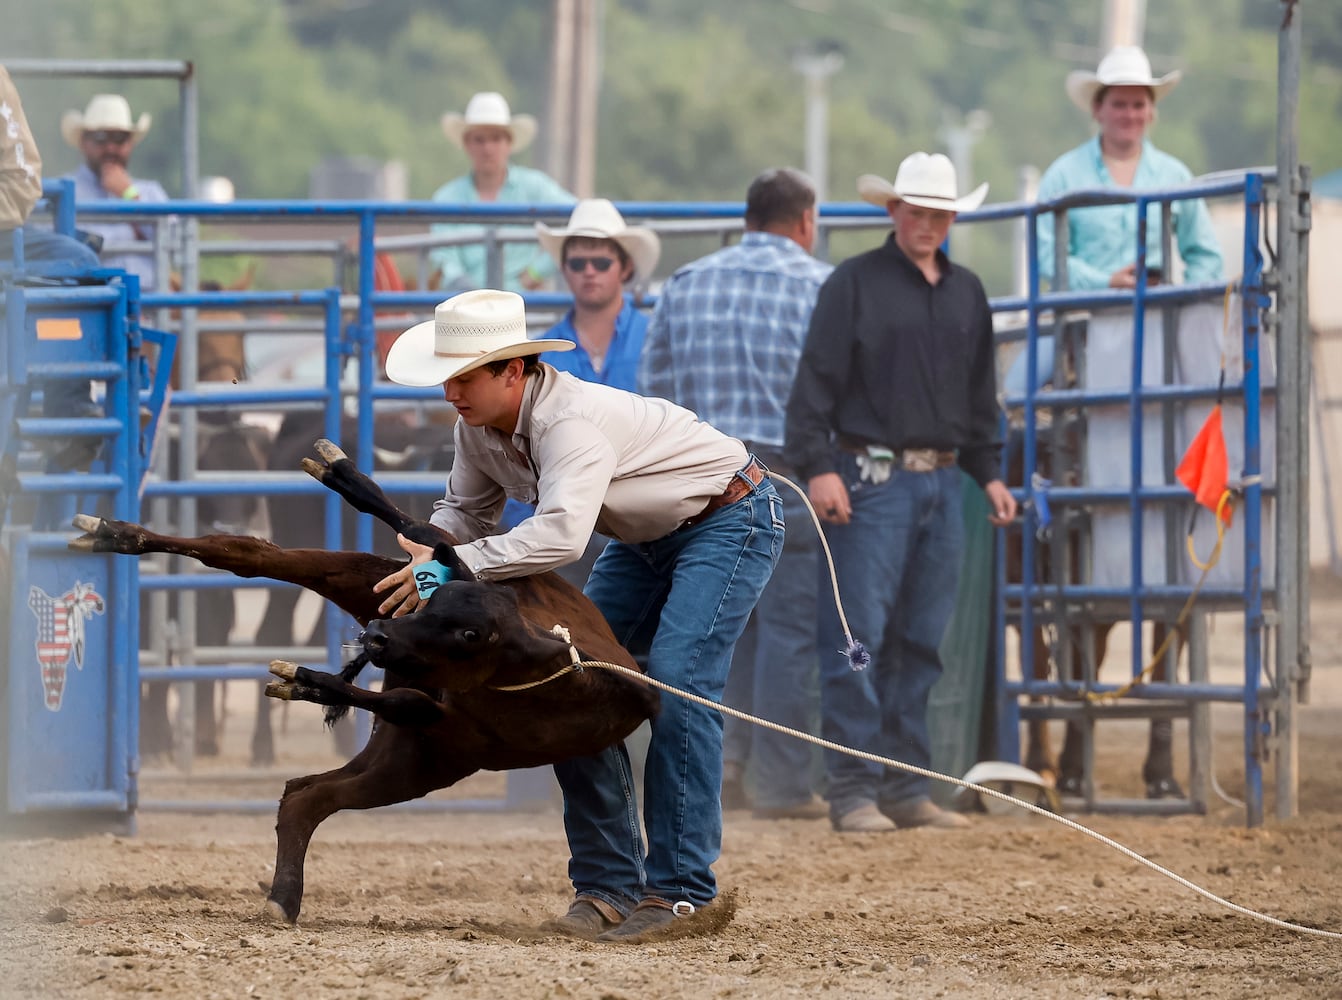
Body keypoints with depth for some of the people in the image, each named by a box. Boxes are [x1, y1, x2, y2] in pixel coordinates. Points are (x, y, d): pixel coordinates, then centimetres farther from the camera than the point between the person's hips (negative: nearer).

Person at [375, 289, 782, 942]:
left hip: (728, 520, -9)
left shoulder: (570, 421, -36)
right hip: (647, 539, 9)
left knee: (677, 683, -23)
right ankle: (609, 883, 3)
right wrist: (418, 562, -15)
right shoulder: (478, 424, -8)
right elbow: (464, 510, 6)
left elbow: (560, 533, -50)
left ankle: (681, 890, -20)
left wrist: (453, 567, -47)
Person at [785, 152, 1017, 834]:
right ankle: (853, 790, -7)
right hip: (870, 480, -6)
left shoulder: (967, 293, 16)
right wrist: (817, 465, -16)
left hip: (940, 482, 6)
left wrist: (989, 472, 20)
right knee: (858, 638, -8)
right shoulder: (855, 284, -3)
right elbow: (815, 380, -7)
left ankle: (904, 786, 13)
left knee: (922, 642, 8)